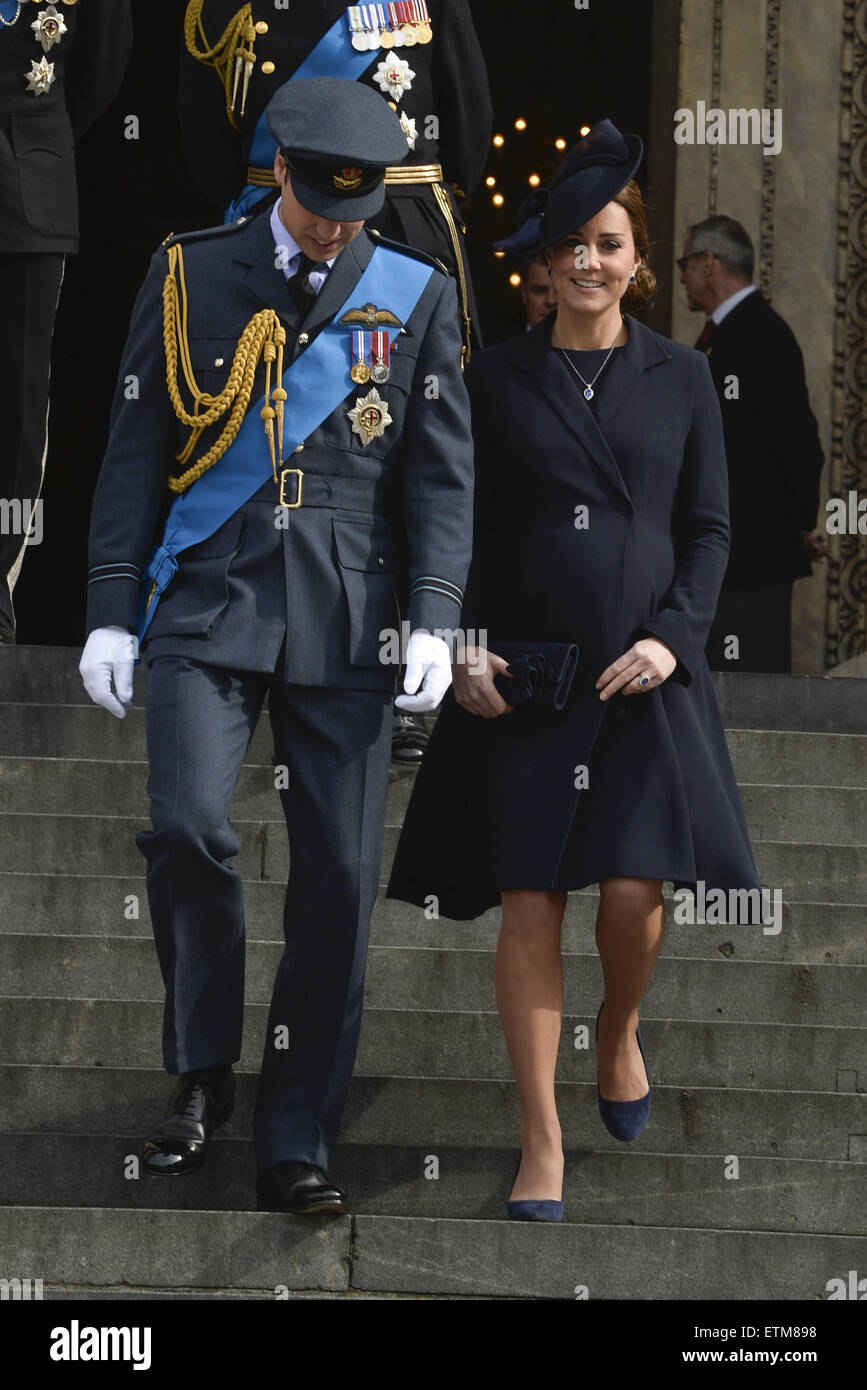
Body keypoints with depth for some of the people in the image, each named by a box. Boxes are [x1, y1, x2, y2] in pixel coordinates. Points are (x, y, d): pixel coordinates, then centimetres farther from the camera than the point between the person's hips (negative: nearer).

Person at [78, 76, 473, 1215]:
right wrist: (111, 613, 1)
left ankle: (296, 1146, 7)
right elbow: (136, 453, 7)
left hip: (344, 623, 1)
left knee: (337, 882, -2)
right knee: (187, 826, -20)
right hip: (207, 608, -1)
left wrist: (435, 620, -6)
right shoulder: (189, 279, 6)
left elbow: (441, 472, 6)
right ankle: (203, 1074, 3)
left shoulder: (416, 297, 7)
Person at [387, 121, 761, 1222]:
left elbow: (709, 530, 7)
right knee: (529, 905, -3)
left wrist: (671, 636, -8)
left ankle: (620, 1034, 26)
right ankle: (541, 1142, 2)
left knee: (634, 893, -8)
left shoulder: (679, 378, 6)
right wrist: (461, 646, -5)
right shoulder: (498, 379, 5)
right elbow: (459, 528, 8)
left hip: (646, 676, 0)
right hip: (520, 677, 0)